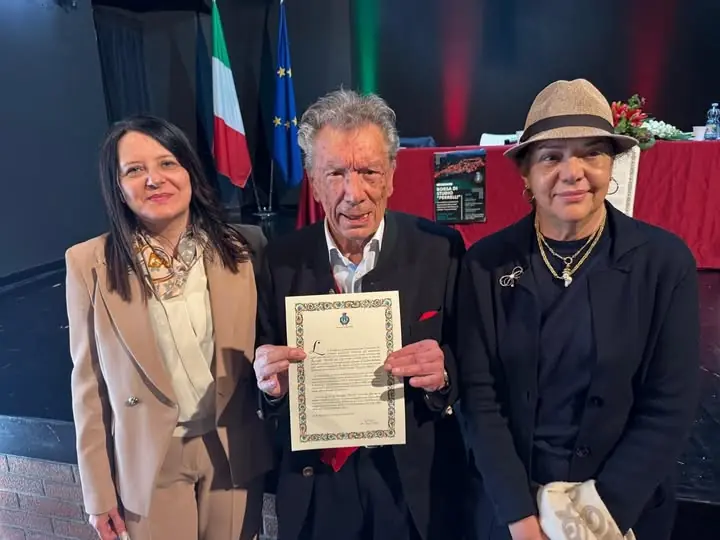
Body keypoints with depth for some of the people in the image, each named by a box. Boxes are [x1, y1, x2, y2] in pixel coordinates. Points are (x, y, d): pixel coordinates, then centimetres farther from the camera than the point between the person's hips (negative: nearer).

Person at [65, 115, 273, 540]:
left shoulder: (240, 250, -7)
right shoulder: (90, 264, -10)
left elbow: (263, 351, 0)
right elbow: (90, 384, -4)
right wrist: (98, 490, -1)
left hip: (235, 454, 1)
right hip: (145, 465, -1)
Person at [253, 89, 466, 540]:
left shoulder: (440, 249, -10)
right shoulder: (280, 259, -6)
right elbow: (267, 385, -1)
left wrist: (443, 374, -24)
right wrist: (270, 381, -22)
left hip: (417, 486, 0)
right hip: (314, 489, 1)